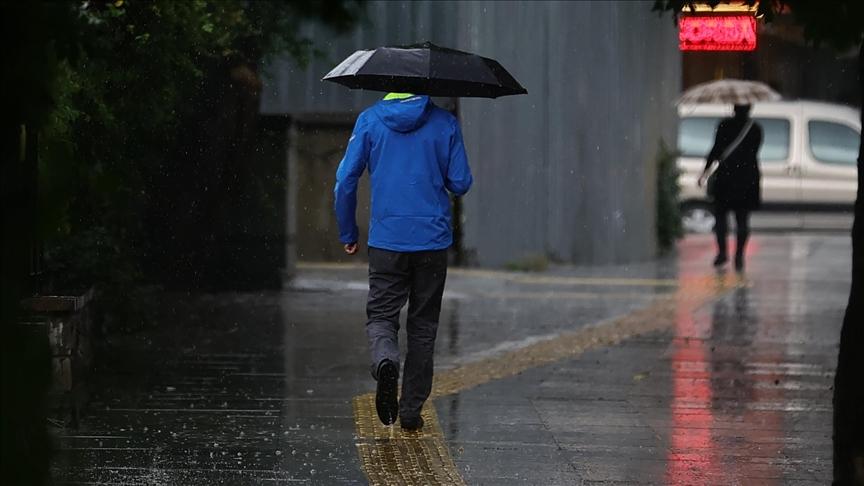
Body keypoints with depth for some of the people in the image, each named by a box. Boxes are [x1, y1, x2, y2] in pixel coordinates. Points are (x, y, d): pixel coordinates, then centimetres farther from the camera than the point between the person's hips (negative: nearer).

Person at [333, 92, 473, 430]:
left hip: (386, 240, 0)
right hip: (433, 240, 0)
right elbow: (460, 184, 0)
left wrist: (348, 234, 11)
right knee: (423, 325, 10)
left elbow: (346, 180, -1)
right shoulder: (445, 123, -1)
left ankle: (385, 361, -26)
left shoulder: (370, 120, 0)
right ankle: (412, 410, 10)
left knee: (381, 316, 7)